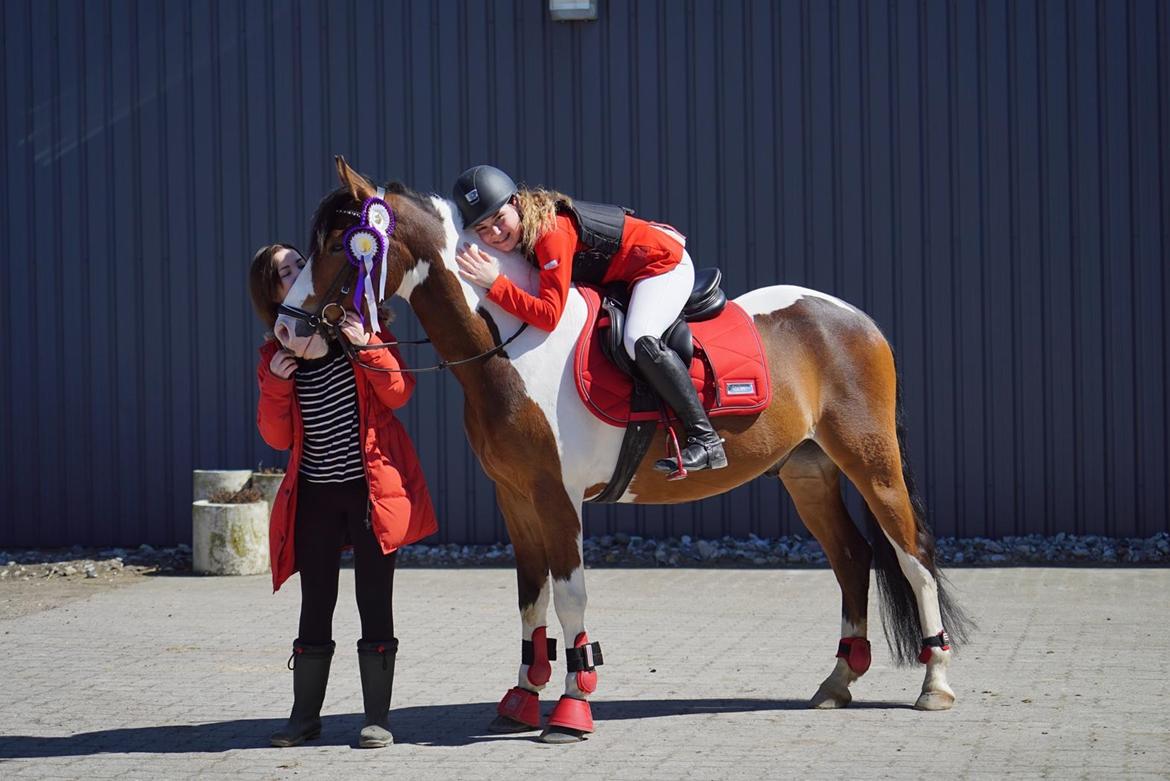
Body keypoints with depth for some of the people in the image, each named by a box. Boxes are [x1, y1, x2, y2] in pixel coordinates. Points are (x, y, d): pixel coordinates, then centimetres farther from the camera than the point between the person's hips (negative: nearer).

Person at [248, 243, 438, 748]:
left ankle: (378, 716, 6)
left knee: (374, 600, 0)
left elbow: (399, 393, -8)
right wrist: (276, 384, -11)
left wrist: (367, 347, -22)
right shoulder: (276, 354, 6)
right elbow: (278, 438, 3)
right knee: (315, 603, 8)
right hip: (315, 493, 3)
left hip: (372, 484, -2)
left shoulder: (359, 324, 0)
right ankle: (305, 714, 17)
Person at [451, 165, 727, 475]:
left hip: (664, 262, -11)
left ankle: (706, 440, -28)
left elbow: (548, 315, -37)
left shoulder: (552, 234, -32)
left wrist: (495, 283, -40)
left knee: (640, 340, -31)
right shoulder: (523, 232, -5)